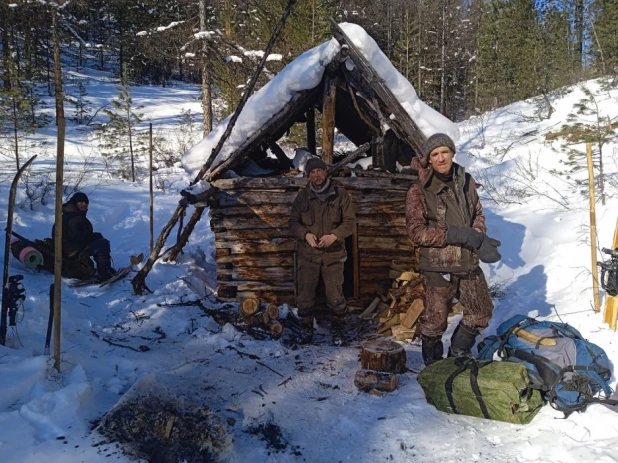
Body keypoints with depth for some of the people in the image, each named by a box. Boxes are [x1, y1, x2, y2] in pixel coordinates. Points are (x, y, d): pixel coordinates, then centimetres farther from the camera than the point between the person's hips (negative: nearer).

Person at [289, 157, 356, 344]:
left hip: (333, 254, -1)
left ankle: (337, 331, 23)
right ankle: (307, 330, 22)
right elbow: (293, 222, 5)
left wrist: (334, 236, -20)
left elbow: (350, 222, -3)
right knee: (304, 296, 5)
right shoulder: (302, 196, 5)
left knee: (335, 296, 4)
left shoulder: (340, 194, 0)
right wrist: (306, 234, -16)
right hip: (307, 254, 1)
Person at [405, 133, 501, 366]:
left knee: (481, 312, 18)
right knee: (435, 320, 5)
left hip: (469, 263, 6)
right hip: (438, 267, -5)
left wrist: (478, 239, -11)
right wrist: (458, 235, -24)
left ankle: (459, 355, 40)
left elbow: (478, 214, 11)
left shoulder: (465, 181, 3)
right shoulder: (419, 191, -13)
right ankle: (433, 365, 30)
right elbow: (416, 232, -19)